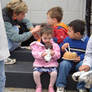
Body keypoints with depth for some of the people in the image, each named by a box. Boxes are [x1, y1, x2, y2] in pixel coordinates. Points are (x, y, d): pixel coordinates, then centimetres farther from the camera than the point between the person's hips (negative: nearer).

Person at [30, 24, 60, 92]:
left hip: (51, 64, 0)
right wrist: (41, 54, -28)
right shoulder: (37, 45, 1)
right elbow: (35, 54, -8)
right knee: (35, 73, -26)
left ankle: (51, 86, -1)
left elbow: (58, 56, 1)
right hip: (39, 64, 0)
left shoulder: (55, 45, 4)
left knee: (54, 73, -27)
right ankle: (39, 86, 1)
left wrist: (54, 54, -22)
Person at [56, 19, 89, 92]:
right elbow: (60, 51, 14)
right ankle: (60, 86, -16)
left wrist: (81, 57, -18)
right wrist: (62, 49, -9)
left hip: (80, 61, -2)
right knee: (64, 64, -30)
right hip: (68, 61, 2)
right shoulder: (67, 39, 4)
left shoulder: (87, 41, -6)